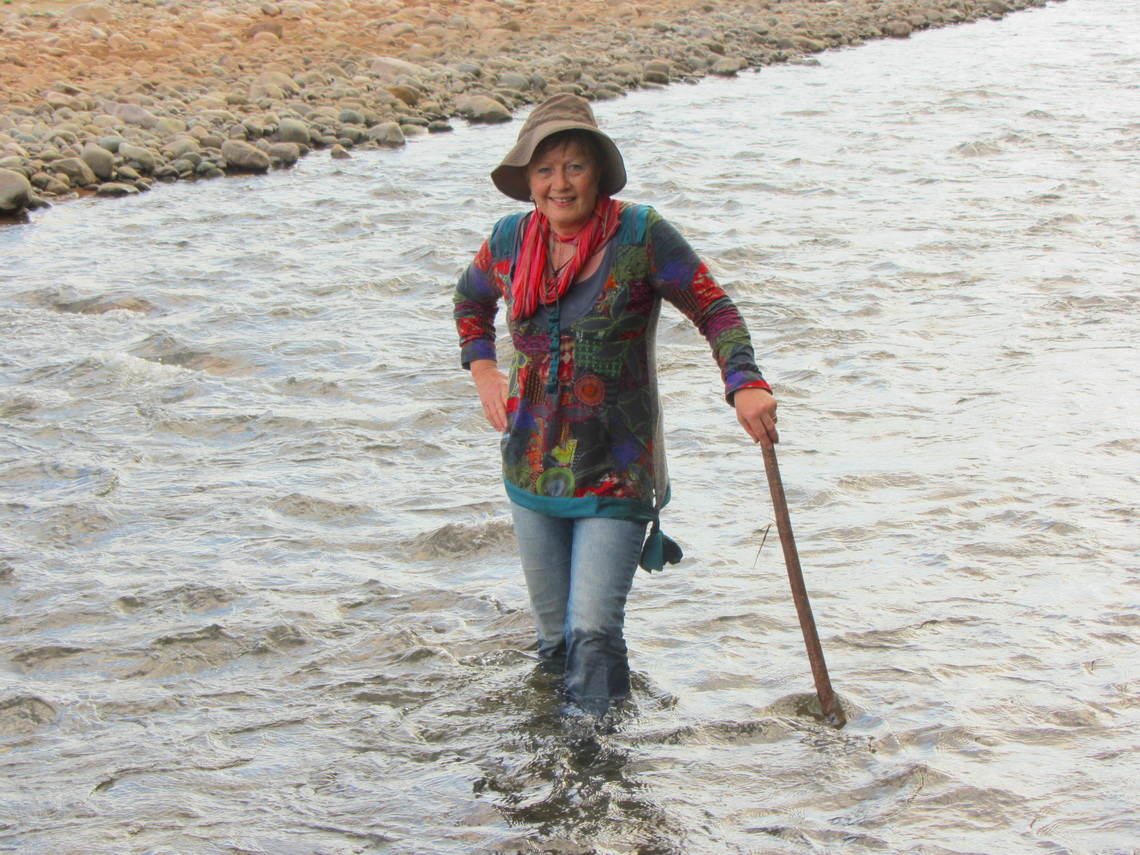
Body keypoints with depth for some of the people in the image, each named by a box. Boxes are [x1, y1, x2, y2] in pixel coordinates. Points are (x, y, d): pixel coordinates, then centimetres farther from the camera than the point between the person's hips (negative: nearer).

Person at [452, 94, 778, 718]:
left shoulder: (640, 235, -12)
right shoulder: (511, 239, 1)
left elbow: (714, 309, -9)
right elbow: (471, 300, 22)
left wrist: (744, 384, -24)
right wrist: (482, 367, 7)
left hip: (615, 473, -4)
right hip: (533, 469, 4)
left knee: (593, 630, -14)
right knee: (553, 633, 15)